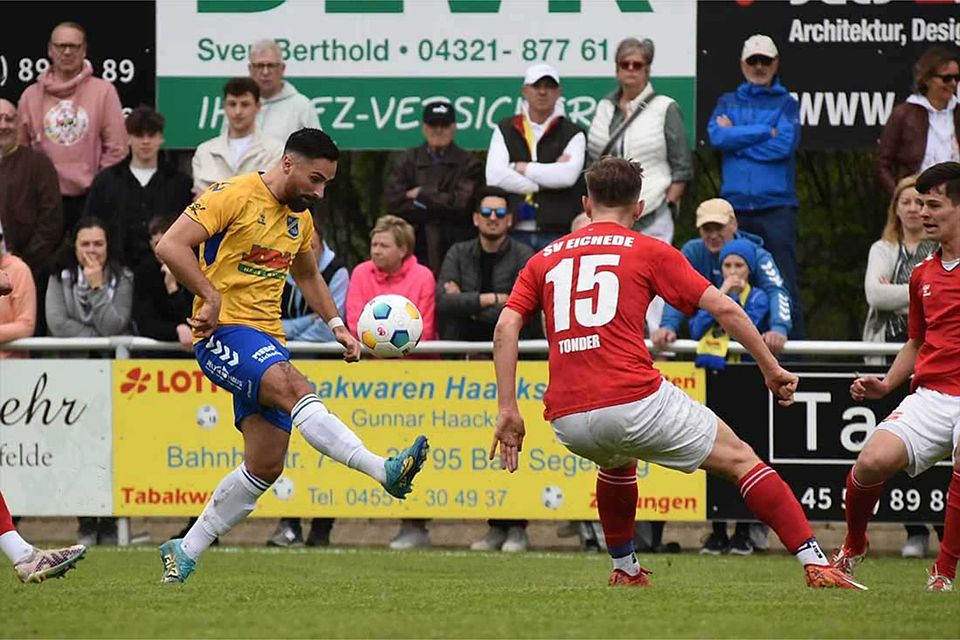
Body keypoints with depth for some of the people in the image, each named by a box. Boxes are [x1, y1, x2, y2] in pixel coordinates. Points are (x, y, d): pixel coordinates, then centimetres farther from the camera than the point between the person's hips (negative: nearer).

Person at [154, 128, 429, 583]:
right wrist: (212, 296, -23)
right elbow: (170, 245, -17)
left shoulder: (301, 218, 16)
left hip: (267, 341, 9)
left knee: (265, 466, 2)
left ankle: (185, 551, 15)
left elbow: (307, 276, 33)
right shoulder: (235, 196, -9)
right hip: (224, 333, -9)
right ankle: (384, 469, -46)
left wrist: (336, 324, 19)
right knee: (295, 389, -33)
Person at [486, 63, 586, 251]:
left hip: (556, 233, -1)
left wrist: (522, 167, -4)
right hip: (515, 233, 1)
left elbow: (568, 175, -11)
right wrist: (547, 180, -5)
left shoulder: (573, 134, 8)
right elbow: (494, 177, -2)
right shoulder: (504, 131, 13)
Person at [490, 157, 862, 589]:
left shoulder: (544, 259, 20)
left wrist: (507, 409, 4)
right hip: (636, 401, -4)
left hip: (566, 420, 4)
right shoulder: (649, 251, 10)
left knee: (618, 460, 39)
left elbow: (506, 327, 6)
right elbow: (724, 309, 4)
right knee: (739, 459, 8)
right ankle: (817, 566, -3)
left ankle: (625, 570, 43)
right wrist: (771, 369, 13)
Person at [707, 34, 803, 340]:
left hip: (776, 207, -3)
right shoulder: (728, 103, 17)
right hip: (735, 207, 3)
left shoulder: (786, 103, 9)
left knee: (784, 284, -7)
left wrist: (737, 137, -2)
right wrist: (764, 132, -6)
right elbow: (717, 136, -2)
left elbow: (784, 144, -8)